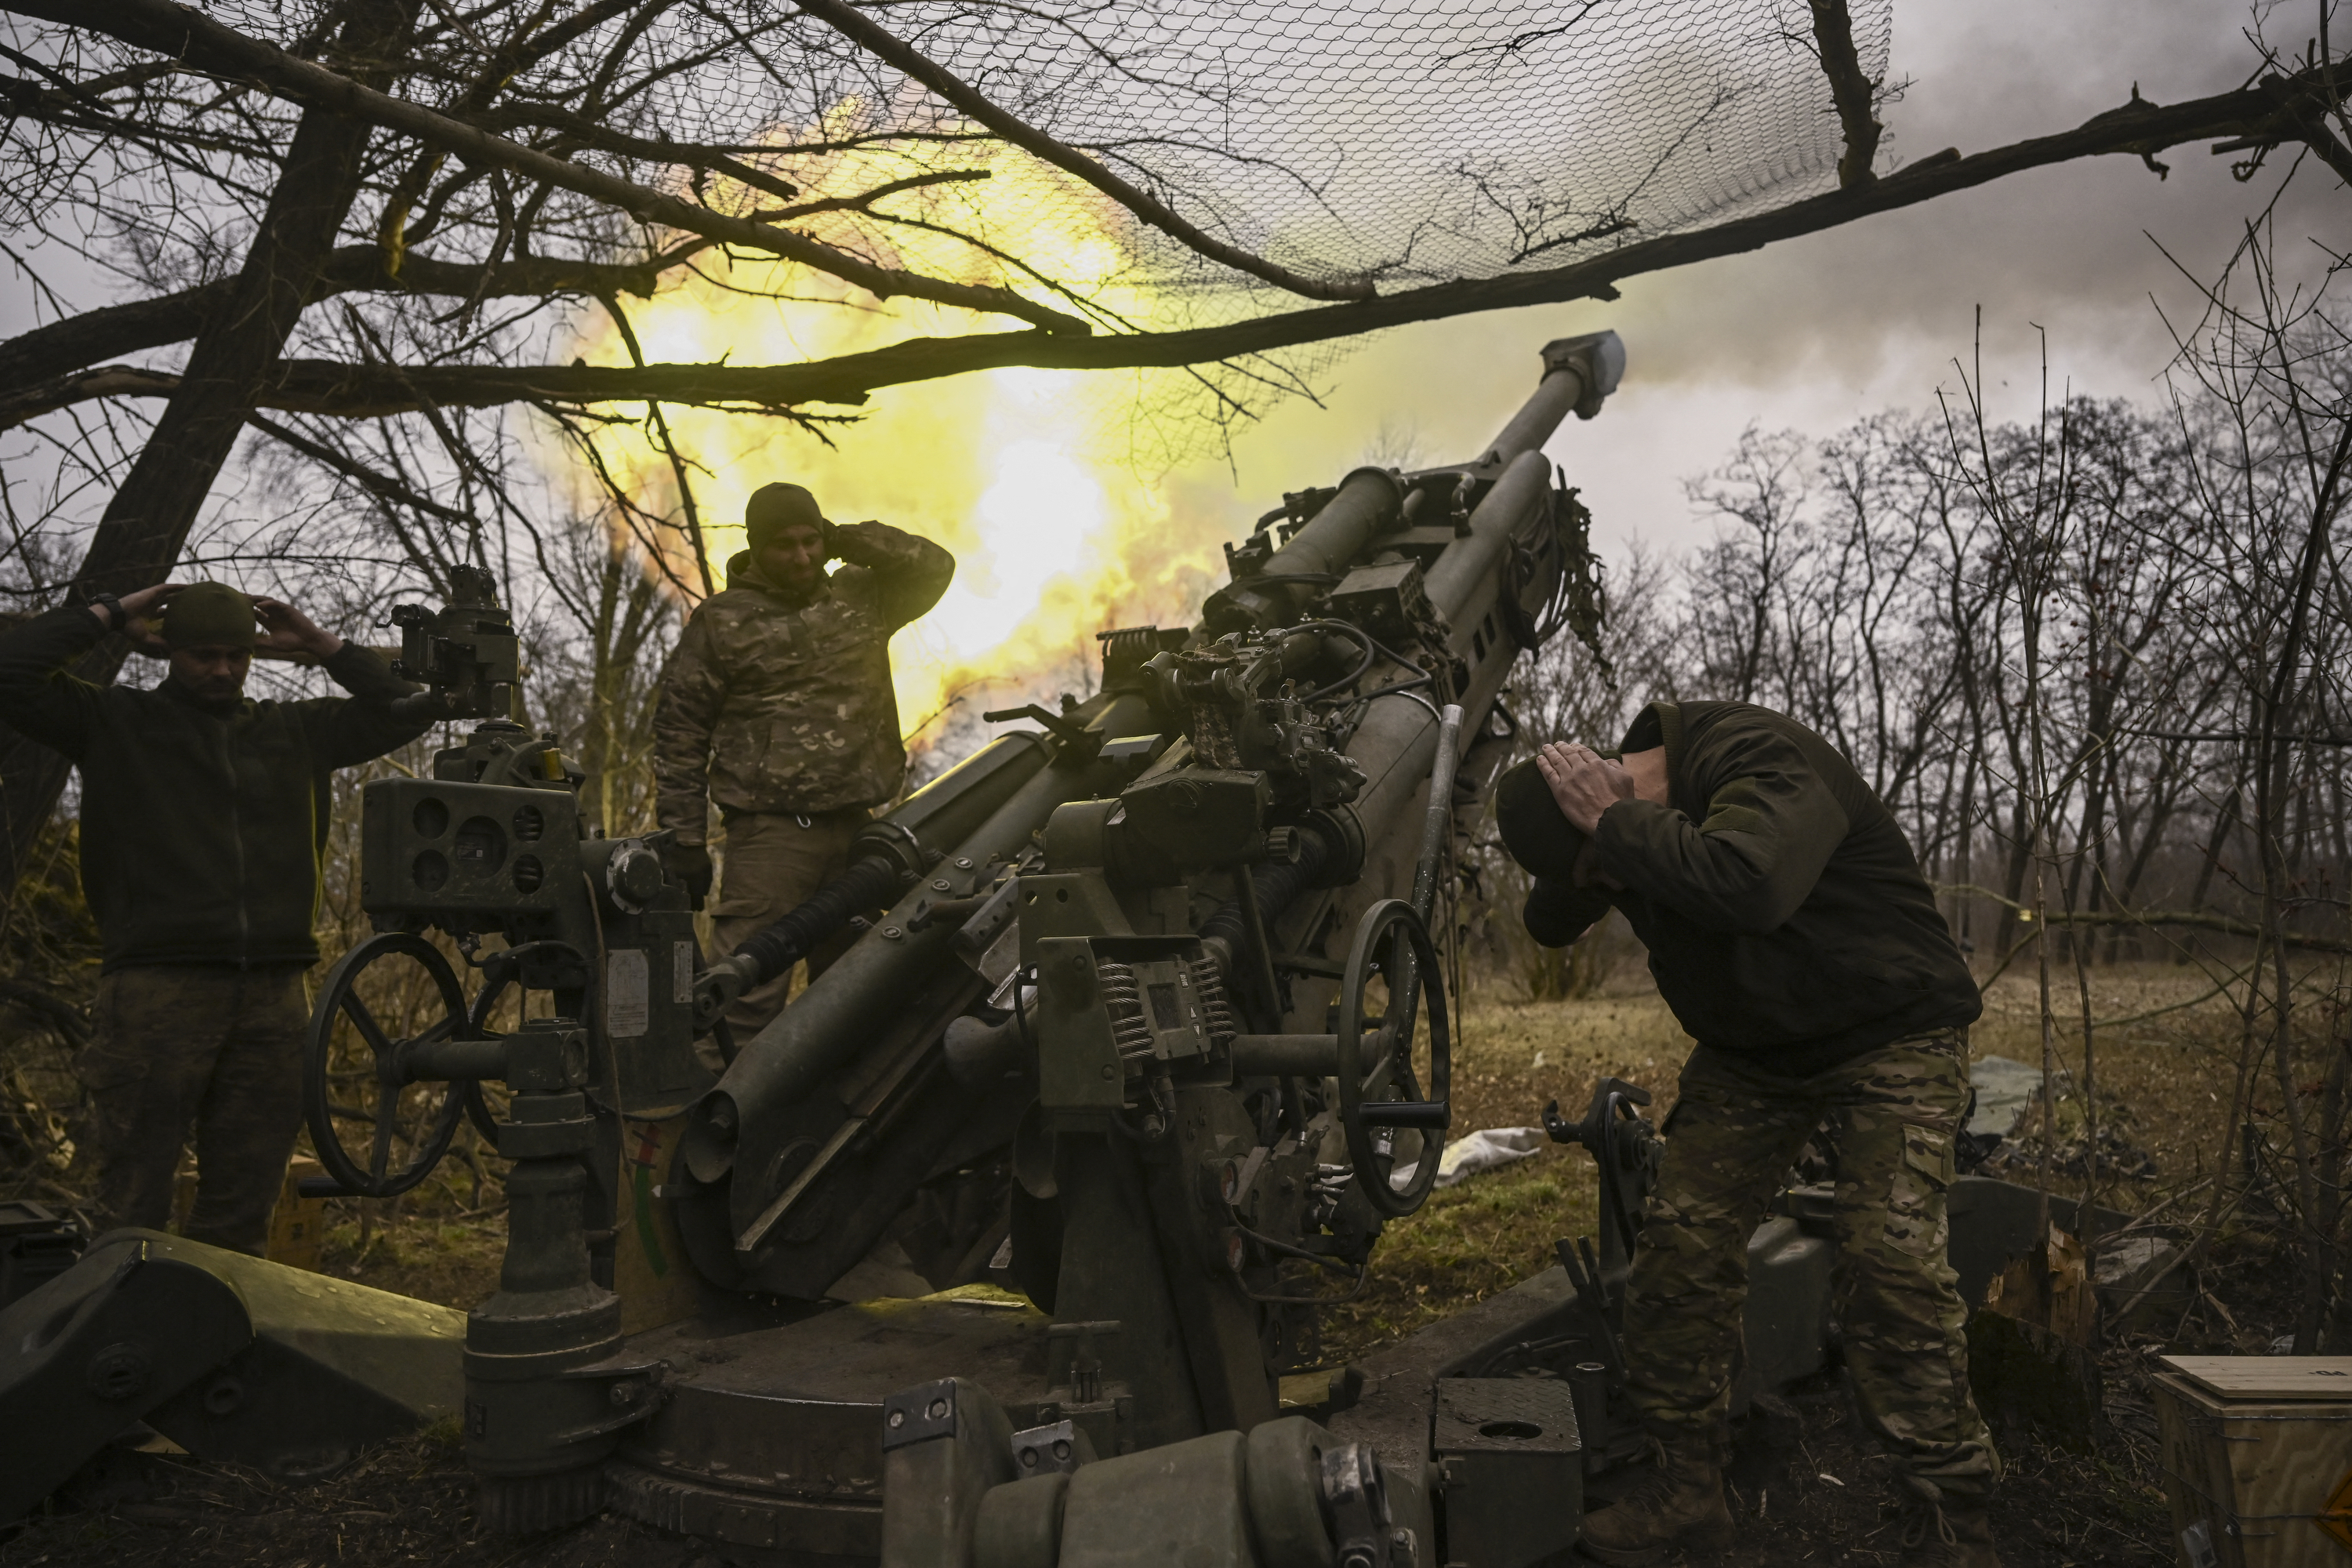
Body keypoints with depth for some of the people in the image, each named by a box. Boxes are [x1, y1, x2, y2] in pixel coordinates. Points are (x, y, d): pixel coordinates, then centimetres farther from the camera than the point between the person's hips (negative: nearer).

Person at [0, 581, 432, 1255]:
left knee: (244, 1204, 10)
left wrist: (321, 645, 13)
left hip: (272, 993, 3)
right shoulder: (117, 723, 10)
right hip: (160, 988, -3)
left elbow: (400, 712, 20)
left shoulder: (295, 732, 18)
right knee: (136, 1198, -2)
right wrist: (109, 613, 3)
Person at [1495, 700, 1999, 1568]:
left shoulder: (1765, 760, -30)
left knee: (1889, 1264, -17)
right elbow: (1550, 925, 4)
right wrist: (1593, 876, -18)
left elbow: (1743, 885, -49)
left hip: (1889, 1036, -6)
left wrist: (1617, 824, -38)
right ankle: (1686, 1485, 11)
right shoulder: (1631, 818, -4)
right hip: (1746, 1054, 7)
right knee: (1680, 1244, -2)